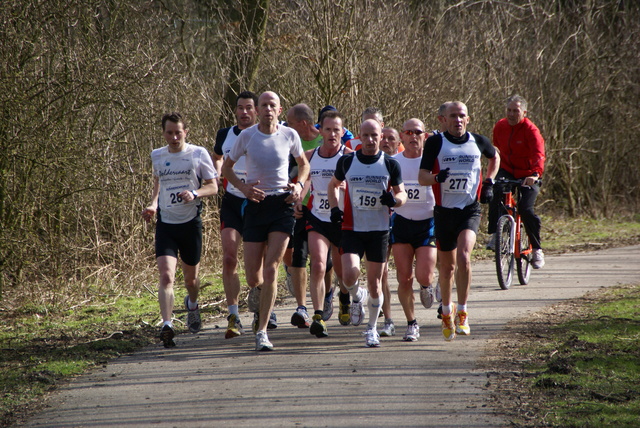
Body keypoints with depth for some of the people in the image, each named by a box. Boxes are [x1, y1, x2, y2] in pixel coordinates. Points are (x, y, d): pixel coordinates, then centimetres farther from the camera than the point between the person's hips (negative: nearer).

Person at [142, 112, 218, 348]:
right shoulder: (157, 156, 6)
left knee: (190, 278, 14)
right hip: (165, 224, 1)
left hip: (191, 223, -1)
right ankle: (167, 325, -23)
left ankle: (192, 304, 48)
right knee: (166, 277, -16)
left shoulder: (198, 154, -4)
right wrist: (153, 204, 6)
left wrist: (194, 193, -20)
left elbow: (213, 187, 0)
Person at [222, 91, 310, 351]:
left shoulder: (290, 135, 0)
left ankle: (262, 331, -7)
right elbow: (226, 167, 10)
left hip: (282, 204, -1)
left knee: (271, 269, -13)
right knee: (253, 278, -1)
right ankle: (258, 303, 38)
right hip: (255, 205, 1)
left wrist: (299, 185, -2)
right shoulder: (246, 136, -2)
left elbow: (303, 163, 18)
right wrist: (242, 187, -8)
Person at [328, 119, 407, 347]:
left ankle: (372, 328, 23)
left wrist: (394, 199, -16)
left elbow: (402, 194, 8)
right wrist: (334, 208, 1)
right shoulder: (347, 162, 1)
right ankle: (357, 297, 16)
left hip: (379, 231, 0)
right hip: (352, 228, 0)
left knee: (374, 283, 4)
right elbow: (333, 185, 18)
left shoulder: (390, 165, 0)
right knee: (349, 275, -20)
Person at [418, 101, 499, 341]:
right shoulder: (435, 143, -3)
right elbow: (422, 177, -8)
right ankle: (447, 312, 34)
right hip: (444, 211, 1)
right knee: (447, 266, 10)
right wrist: (437, 177, -29)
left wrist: (488, 183, 12)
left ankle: (462, 313, -13)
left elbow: (494, 158, 25)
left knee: (463, 256, -23)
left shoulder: (478, 142, 3)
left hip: (470, 211, -1)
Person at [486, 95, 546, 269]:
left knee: (526, 209, -19)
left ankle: (537, 250, -2)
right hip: (506, 171, 4)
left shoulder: (530, 130, -16)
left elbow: (538, 154, -29)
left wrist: (536, 173, -47)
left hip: (527, 175, -3)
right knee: (495, 193, -29)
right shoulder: (500, 127, 0)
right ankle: (494, 234, -22)